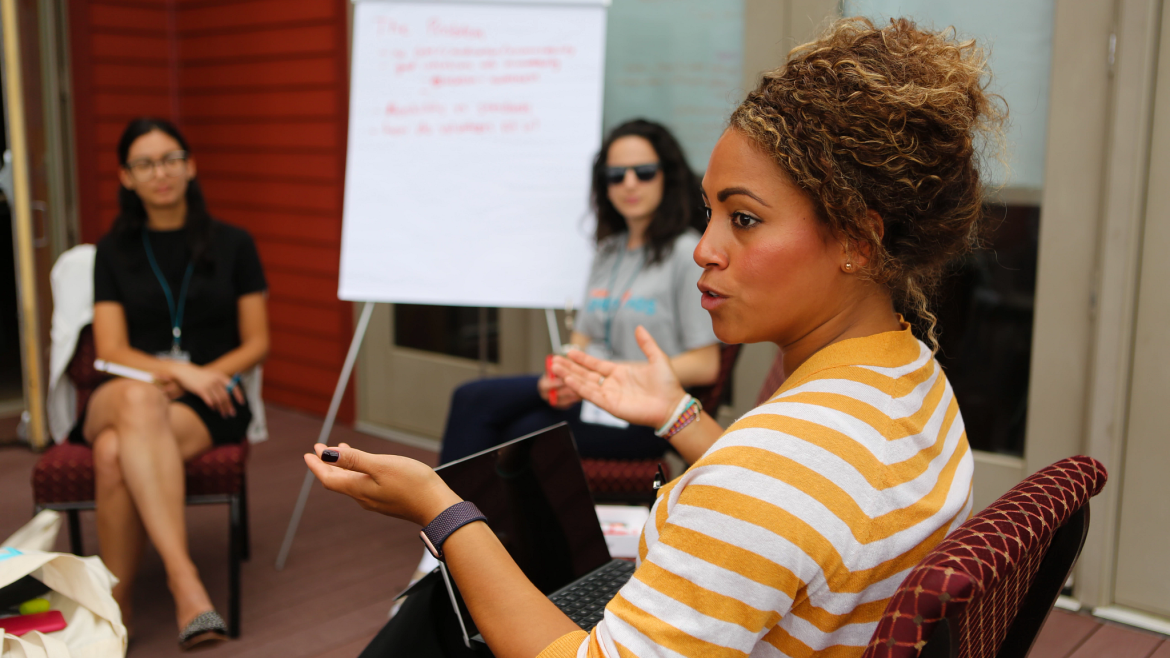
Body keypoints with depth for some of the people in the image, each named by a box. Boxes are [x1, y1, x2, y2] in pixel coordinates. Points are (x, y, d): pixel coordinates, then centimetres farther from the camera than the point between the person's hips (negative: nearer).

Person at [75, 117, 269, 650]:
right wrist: (181, 370, -16)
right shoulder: (114, 251, 12)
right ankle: (184, 578, -47)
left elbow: (256, 343, 8)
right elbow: (111, 351, 3)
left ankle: (116, 608, -28)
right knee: (137, 399, -40)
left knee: (115, 454, -36)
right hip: (123, 397, 1)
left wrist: (205, 376, -12)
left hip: (210, 405, -1)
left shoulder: (232, 244, 9)